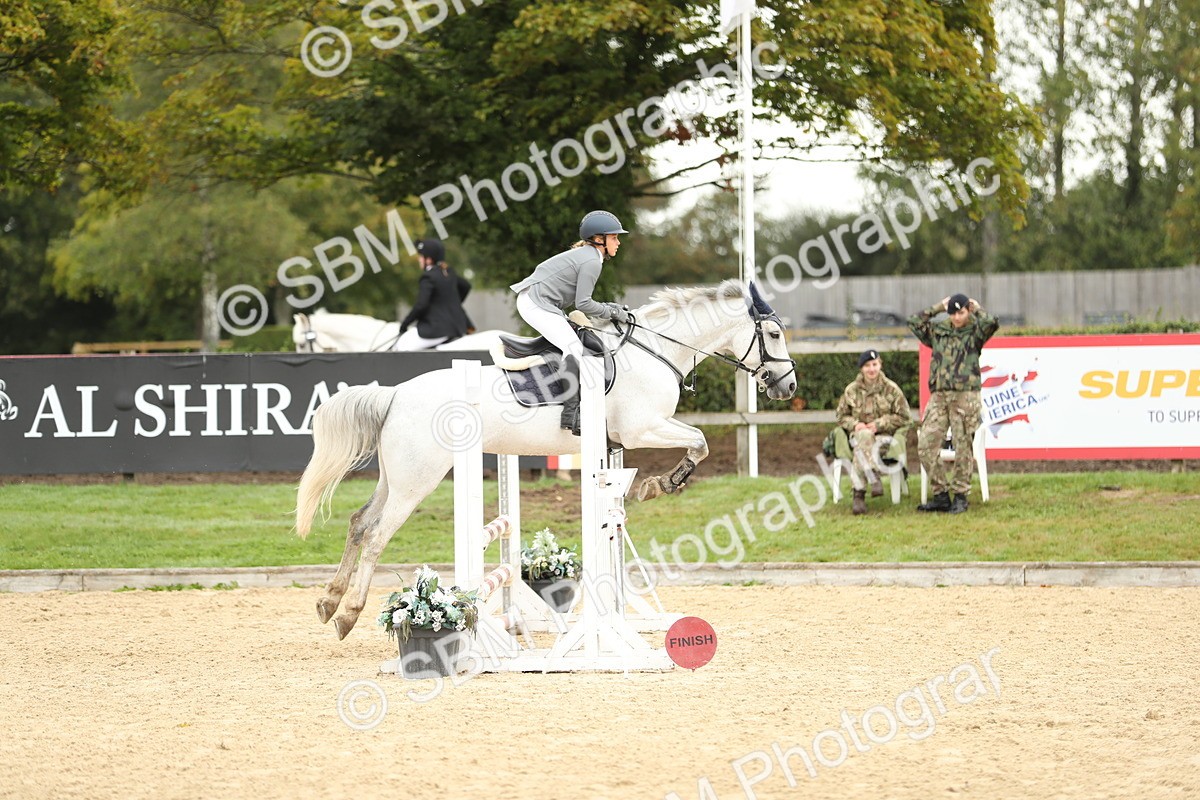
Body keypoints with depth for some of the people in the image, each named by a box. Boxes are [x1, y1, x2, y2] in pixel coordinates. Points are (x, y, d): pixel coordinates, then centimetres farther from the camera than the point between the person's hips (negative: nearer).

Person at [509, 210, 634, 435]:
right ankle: (571, 414, -27)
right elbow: (583, 304, -15)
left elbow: (579, 300, 19)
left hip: (530, 300, 11)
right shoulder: (592, 262, -13)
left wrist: (612, 308, 12)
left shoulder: (584, 255, 19)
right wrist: (612, 313, -4)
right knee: (574, 348, -19)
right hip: (538, 305, -11)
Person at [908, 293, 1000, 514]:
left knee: (963, 448, -3)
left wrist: (977, 310, 4)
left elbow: (991, 323, -14)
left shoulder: (975, 332, 4)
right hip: (939, 396, 4)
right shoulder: (938, 331, 16)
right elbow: (914, 321, 12)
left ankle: (960, 495, 6)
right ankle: (941, 495, 3)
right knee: (926, 445, -4)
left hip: (965, 397, -4)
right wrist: (937, 308, 13)